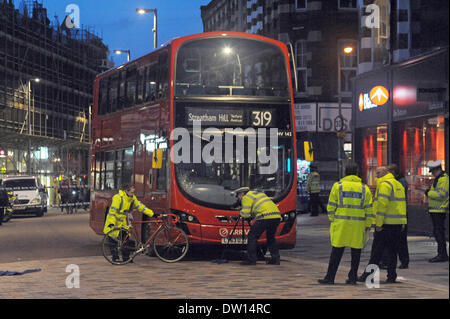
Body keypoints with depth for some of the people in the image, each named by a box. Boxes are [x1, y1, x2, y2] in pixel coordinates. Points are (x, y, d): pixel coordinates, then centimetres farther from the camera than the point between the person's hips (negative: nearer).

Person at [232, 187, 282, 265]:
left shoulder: (246, 197, 6)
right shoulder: (258, 193, 32)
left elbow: (245, 213, -3)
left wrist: (241, 212, 17)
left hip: (266, 217, -8)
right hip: (277, 216, 8)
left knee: (252, 236, 2)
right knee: (271, 237, 23)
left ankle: (251, 259, 0)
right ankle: (275, 259, 17)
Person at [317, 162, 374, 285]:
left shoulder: (338, 186, 2)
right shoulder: (364, 188, 6)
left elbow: (331, 206, 1)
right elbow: (369, 208, 5)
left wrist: (332, 219, 10)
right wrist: (368, 224, 11)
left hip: (341, 224, -1)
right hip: (358, 224, 1)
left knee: (337, 250, 1)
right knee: (356, 251, 7)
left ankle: (330, 277, 2)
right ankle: (353, 278, 10)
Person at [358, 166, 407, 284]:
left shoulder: (385, 184, -10)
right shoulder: (398, 185, 18)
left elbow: (382, 204, -18)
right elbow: (402, 204, 18)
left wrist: (378, 223, -17)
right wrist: (402, 225, 18)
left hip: (386, 223, -8)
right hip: (398, 224, 8)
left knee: (377, 250, -3)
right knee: (393, 251, 10)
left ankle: (368, 275, 0)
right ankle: (391, 276, 9)